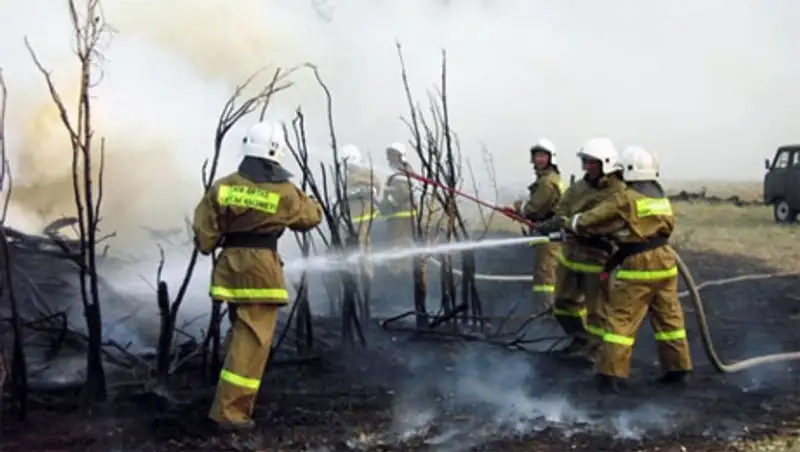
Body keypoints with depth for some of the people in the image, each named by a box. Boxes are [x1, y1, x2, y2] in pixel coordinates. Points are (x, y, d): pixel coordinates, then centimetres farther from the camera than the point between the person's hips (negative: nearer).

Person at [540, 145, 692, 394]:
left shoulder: (625, 199, -11)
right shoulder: (660, 197, 12)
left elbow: (590, 220, -10)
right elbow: (668, 226, 16)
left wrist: (568, 222, 9)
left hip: (638, 267, -7)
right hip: (665, 263, 7)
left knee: (621, 321, -3)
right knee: (669, 317, 15)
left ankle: (610, 375, -5)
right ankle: (677, 368, 23)